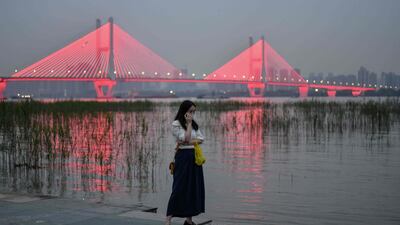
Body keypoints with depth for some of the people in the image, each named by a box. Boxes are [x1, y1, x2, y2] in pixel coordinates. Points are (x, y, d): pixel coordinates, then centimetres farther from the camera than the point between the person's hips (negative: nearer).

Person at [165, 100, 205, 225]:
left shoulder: (194, 124, 13)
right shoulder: (176, 124, -6)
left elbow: (201, 139, 3)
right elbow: (186, 138, -16)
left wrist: (189, 142, -12)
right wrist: (189, 123, -10)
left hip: (194, 157, 6)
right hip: (183, 157, -6)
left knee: (194, 187, 6)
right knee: (179, 187, -8)